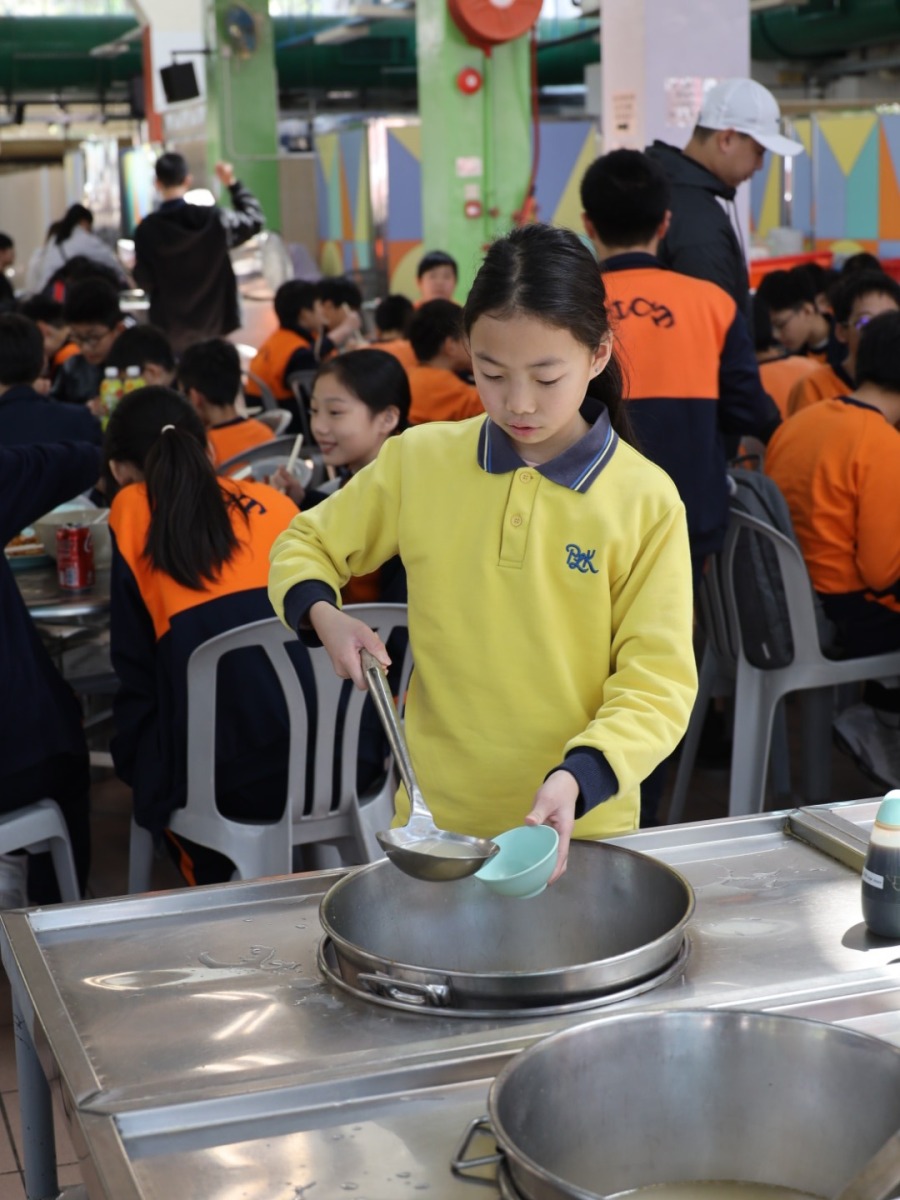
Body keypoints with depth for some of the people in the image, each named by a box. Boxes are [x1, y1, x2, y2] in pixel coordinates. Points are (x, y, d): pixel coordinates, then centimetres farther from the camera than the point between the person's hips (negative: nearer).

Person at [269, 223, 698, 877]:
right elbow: (304, 546, 10)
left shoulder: (647, 500, -10)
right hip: (437, 818, 2)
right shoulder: (418, 461, -4)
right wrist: (322, 615, -11)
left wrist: (580, 779, -27)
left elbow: (657, 680, -11)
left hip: (582, 827, -1)